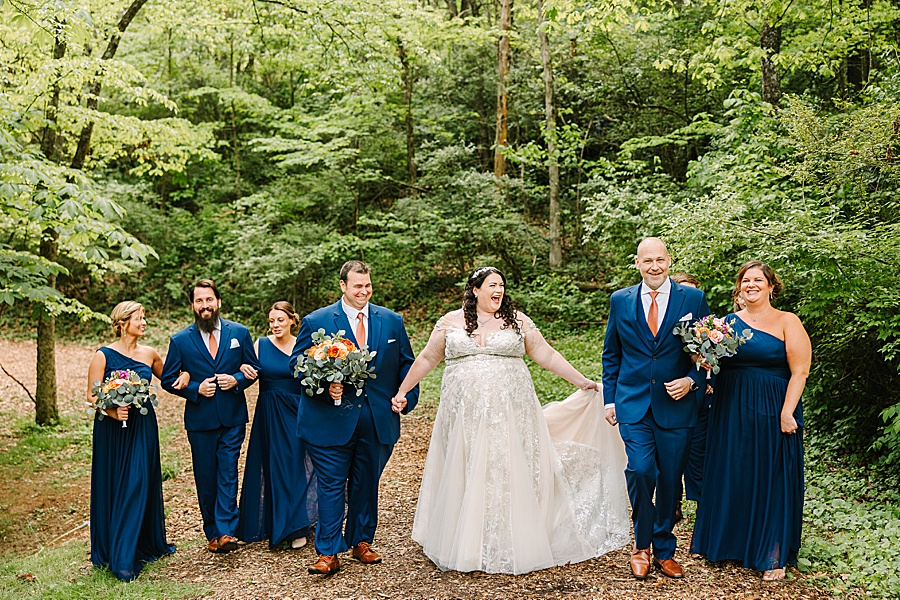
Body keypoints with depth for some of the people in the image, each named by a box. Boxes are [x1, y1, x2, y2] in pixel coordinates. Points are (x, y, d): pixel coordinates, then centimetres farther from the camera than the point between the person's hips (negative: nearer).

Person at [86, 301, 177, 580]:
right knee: (114, 488, 3)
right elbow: (92, 396, -6)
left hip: (143, 427, 3)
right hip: (112, 429, -3)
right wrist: (113, 412, -22)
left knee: (139, 486, 3)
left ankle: (146, 544, 15)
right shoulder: (104, 355, -5)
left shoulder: (149, 354, 6)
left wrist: (184, 375, 2)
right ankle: (119, 557, 10)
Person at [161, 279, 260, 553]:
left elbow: (254, 367, 9)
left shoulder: (239, 333, 2)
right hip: (200, 420, 1)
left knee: (228, 475, -5)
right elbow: (168, 379, 4)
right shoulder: (180, 340, 0)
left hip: (232, 417, 0)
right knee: (206, 479, 8)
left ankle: (226, 531, -3)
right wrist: (196, 389, -12)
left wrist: (237, 380, -11)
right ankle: (212, 533, 20)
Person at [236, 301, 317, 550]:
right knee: (270, 468, 8)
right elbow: (250, 373, 0)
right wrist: (244, 369, -22)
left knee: (296, 468, 0)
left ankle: (295, 528, 10)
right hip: (268, 415, 1)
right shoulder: (262, 344, 2)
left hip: (296, 414, -1)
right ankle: (271, 524, 24)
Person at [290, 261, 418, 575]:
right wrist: (324, 386, -17)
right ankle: (328, 553, 9)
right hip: (332, 419, -3)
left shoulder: (392, 321, 7)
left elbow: (406, 363, 11)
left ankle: (361, 541, 30)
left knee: (366, 484, 15)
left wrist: (407, 395, -4)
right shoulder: (316, 321, -3)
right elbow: (297, 363, -2)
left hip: (378, 419, 3)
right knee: (331, 485, 0)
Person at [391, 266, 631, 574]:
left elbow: (547, 355, 8)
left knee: (509, 476, 0)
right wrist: (402, 391, 12)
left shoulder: (517, 321, 7)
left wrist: (582, 381, 5)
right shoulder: (451, 322, 7)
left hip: (509, 414, 0)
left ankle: (513, 546, 11)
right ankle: (467, 546, 16)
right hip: (465, 416, 1)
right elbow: (427, 359, 13)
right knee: (467, 477, 3)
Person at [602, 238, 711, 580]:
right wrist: (609, 399, 7)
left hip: (676, 406, 0)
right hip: (633, 404, 0)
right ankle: (642, 545, 9)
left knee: (670, 481, 7)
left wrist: (691, 381, -11)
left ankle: (664, 549, 27)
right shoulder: (620, 301, 5)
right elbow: (611, 355, 12)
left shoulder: (693, 299, 1)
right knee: (640, 470, -14)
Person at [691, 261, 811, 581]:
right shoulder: (728, 322, 7)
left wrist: (787, 412, -17)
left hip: (771, 411, -3)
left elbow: (800, 371, -9)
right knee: (729, 476, 10)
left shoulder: (787, 322, -3)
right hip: (730, 410, 4)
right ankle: (730, 541, 28)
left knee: (772, 479, 5)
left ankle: (773, 554, 18)